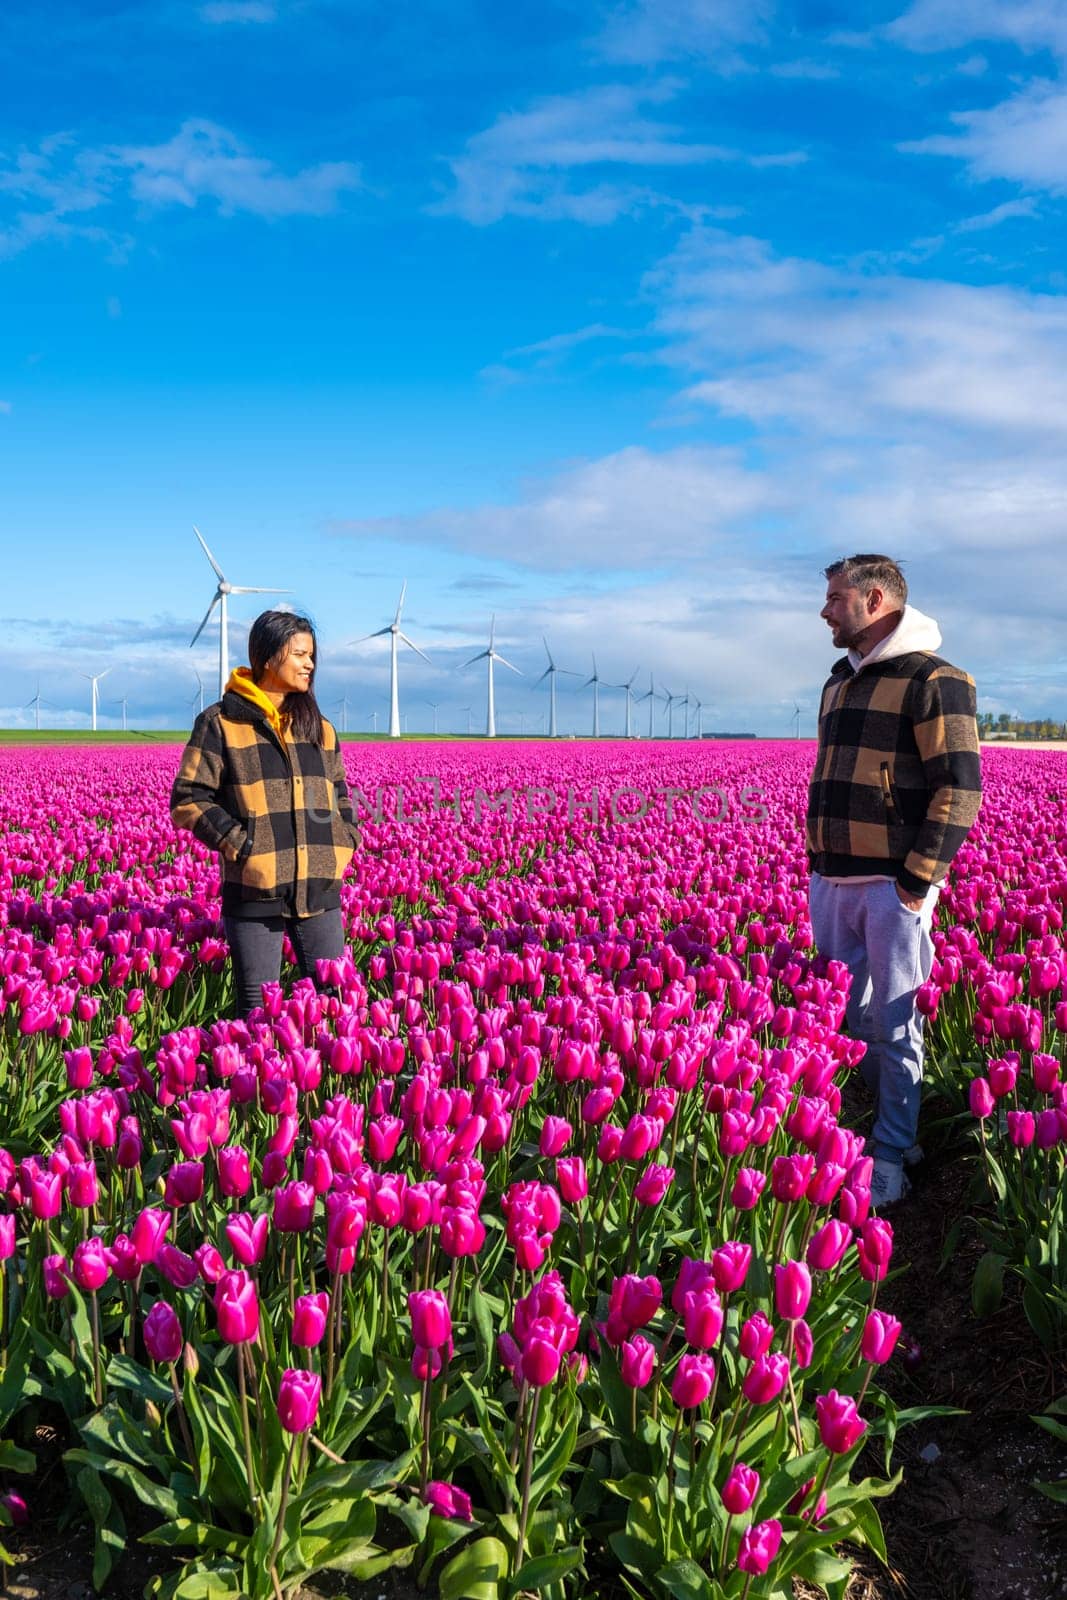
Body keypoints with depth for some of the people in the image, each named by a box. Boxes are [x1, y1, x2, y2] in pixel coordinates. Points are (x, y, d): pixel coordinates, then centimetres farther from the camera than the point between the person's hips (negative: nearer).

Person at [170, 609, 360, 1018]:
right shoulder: (220, 723, -1)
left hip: (319, 888, 5)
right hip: (255, 889, -4)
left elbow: (339, 794, 23)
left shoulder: (319, 726, 15)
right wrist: (239, 843, -13)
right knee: (258, 1006, 3)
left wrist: (344, 843, 6)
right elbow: (188, 801, -4)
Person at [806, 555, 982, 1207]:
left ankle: (890, 1157, 12)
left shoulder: (934, 681, -9)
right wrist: (817, 862, 16)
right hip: (833, 881, 7)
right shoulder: (842, 681, 17)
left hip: (896, 884, -7)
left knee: (895, 1025, 1)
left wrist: (917, 881, -17)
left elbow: (960, 788, -14)